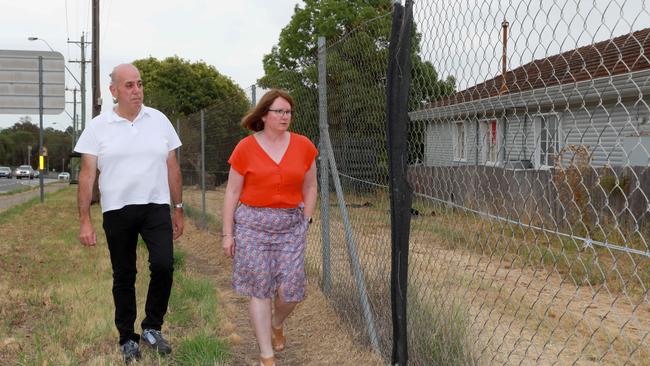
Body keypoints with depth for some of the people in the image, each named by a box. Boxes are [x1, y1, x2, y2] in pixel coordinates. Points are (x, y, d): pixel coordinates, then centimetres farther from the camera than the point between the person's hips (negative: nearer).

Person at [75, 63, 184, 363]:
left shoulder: (159, 120, 4)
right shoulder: (98, 126, -1)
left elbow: (172, 167, 9)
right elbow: (87, 175, -1)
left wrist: (178, 210, 9)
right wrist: (85, 221, -6)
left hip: (156, 207, 1)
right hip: (117, 211, 0)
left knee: (163, 265, -14)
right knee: (124, 276, 9)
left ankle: (152, 328, 8)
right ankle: (127, 338, 24)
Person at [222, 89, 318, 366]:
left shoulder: (303, 146, 2)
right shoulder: (245, 148, -4)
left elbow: (309, 189, 11)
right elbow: (232, 193, 1)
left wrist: (305, 223, 7)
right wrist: (227, 233, -1)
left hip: (291, 225, 2)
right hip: (252, 224, -2)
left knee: (291, 290, -1)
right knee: (260, 290, 3)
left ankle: (277, 324, 34)